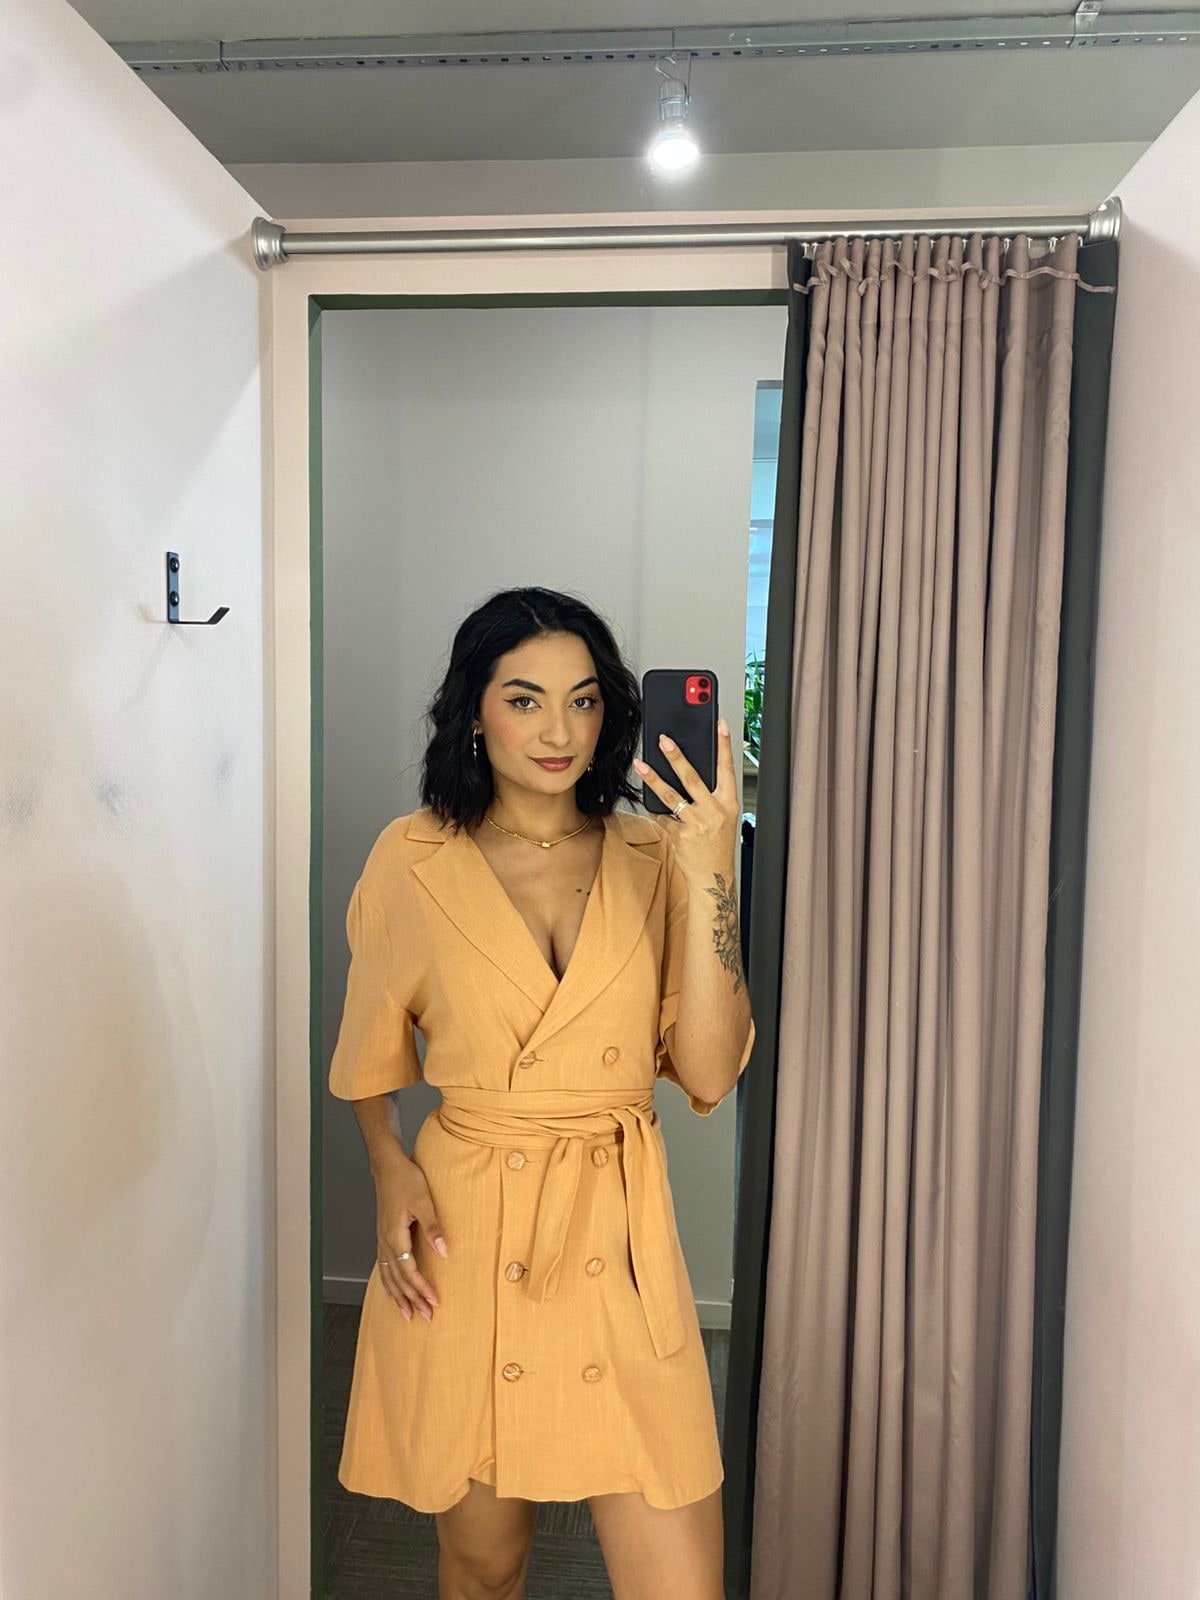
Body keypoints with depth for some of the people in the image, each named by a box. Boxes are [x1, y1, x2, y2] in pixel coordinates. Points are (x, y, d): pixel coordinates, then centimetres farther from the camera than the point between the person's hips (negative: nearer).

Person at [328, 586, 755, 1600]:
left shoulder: (653, 857, -2)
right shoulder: (414, 861, -3)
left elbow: (710, 1073, -10)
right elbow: (369, 1058, 12)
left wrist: (710, 877, -18)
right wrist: (391, 1170, -5)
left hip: (621, 1244, 1)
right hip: (462, 1235, 0)